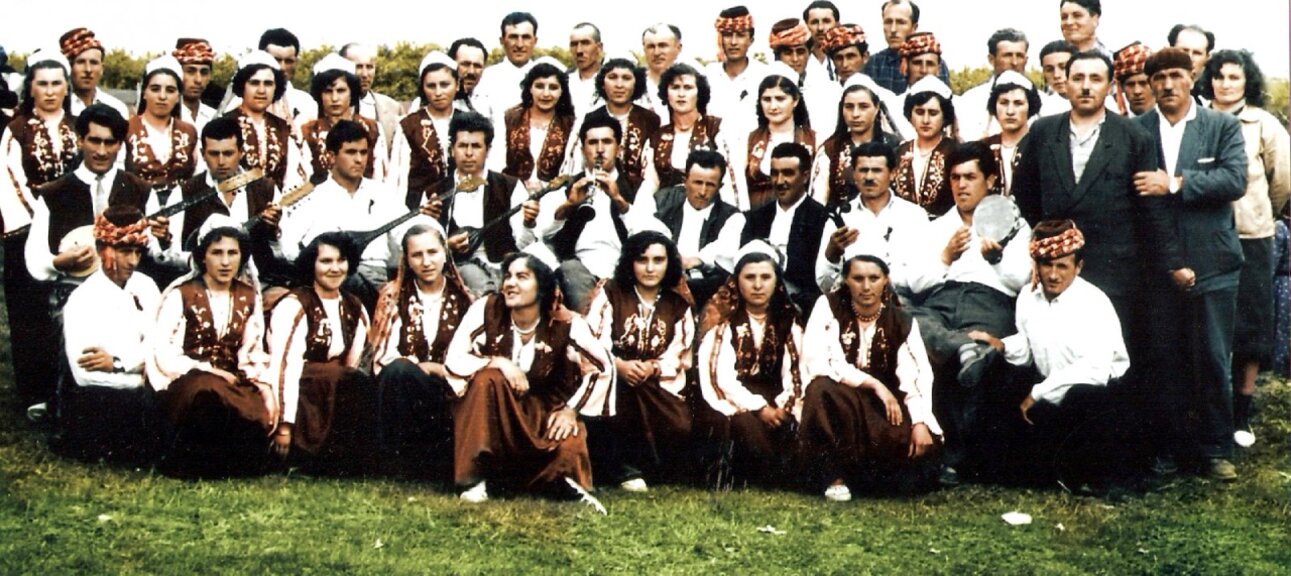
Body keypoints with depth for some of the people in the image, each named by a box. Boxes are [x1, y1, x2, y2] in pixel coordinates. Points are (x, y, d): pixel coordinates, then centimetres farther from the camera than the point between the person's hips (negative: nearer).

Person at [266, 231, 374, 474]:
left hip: (338, 390, 6)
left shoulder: (355, 310, 10)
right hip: (298, 393, -6)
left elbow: (353, 365, 11)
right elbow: (285, 365, -18)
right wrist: (285, 425, -24)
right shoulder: (294, 306, -10)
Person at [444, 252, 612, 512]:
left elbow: (602, 367, -7)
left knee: (570, 446, -32)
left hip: (543, 409, -1)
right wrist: (498, 362, -30)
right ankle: (474, 478, -23)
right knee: (488, 377, -32)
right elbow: (454, 359, -15)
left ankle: (568, 482, 3)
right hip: (489, 411, 1)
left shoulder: (564, 323, -14)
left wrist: (571, 410, -14)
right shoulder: (486, 310, -15)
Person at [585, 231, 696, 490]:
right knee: (628, 381, -36)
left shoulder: (678, 306, 11)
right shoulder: (611, 294, 6)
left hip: (659, 386, 2)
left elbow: (679, 358, 0)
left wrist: (651, 368, -20)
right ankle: (627, 467, -21)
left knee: (680, 427, -26)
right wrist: (620, 365, -26)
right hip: (613, 381, -2)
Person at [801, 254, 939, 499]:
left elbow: (917, 376, -11)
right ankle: (836, 476, -20)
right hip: (839, 399, -2)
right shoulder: (829, 307, -8)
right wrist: (875, 384, -20)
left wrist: (920, 423, -26)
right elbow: (817, 363, -19)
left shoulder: (902, 321, 0)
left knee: (923, 443, -24)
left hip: (883, 405, 2)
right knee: (822, 389, -36)